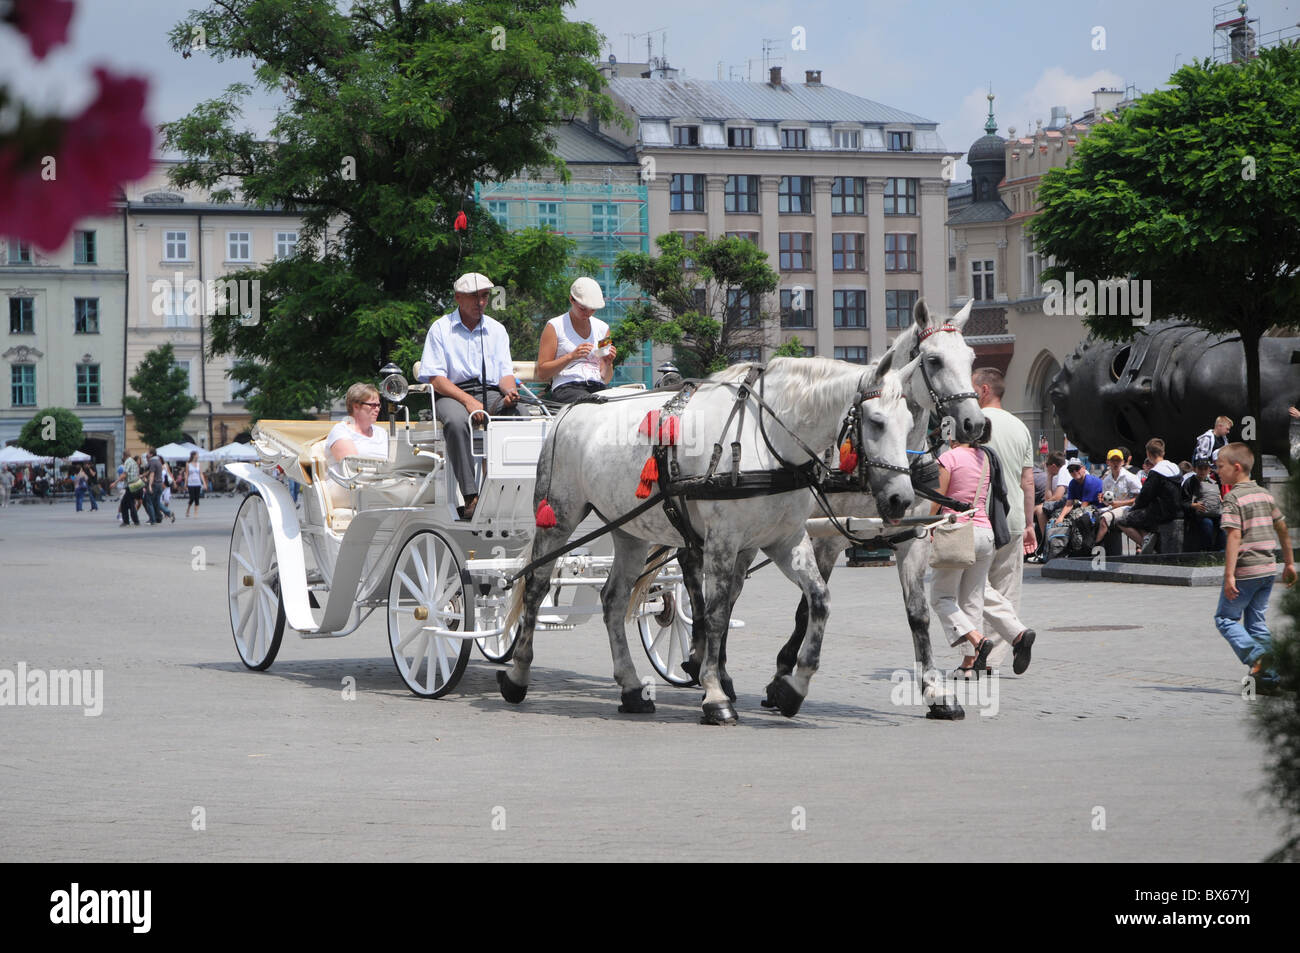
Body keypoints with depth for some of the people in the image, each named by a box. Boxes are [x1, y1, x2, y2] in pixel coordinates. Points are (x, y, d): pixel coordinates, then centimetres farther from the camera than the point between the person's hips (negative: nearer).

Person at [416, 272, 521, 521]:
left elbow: (505, 372, 13)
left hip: (491, 392, 3)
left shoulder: (496, 330, 19)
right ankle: (470, 497, -45)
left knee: (517, 414, -31)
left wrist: (510, 391, -12)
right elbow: (435, 378, -3)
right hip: (452, 394, -3)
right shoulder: (440, 329, 6)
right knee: (456, 422, -39)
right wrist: (467, 400, -17)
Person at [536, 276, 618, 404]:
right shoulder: (555, 326, 8)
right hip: (566, 388, -4)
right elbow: (542, 373, 1)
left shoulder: (602, 328, 21)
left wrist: (608, 364, -3)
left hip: (597, 388, 4)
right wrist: (572, 356, -12)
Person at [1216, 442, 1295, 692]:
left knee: (1225, 617, 5)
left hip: (1245, 571, -7)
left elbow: (1235, 535, -21)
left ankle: (1254, 653, -17)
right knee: (1257, 620, 14)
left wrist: (1229, 574, -24)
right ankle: (1268, 676, 9)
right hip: (1268, 568, 7)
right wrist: (1289, 563, 26)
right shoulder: (1264, 494, 11)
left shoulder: (1233, 498, -12)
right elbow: (1282, 528, 17)